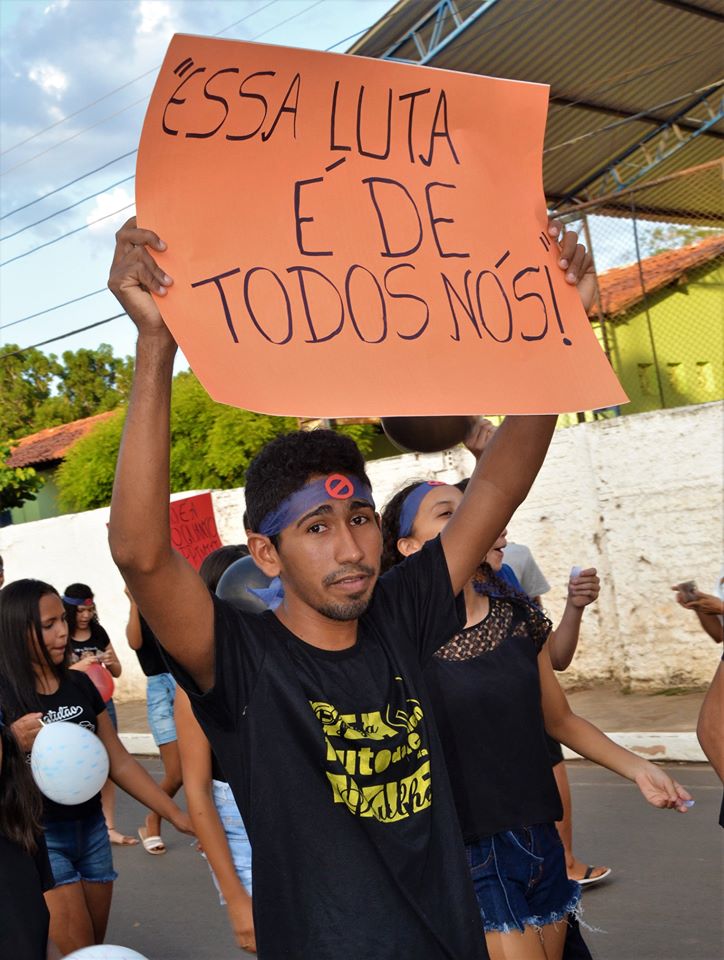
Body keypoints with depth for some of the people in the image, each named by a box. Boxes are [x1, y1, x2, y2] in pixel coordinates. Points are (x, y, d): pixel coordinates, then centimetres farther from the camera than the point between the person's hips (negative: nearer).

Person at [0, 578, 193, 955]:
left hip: (92, 830, 6)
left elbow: (119, 763, 8)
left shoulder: (79, 684, 4)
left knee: (97, 948, 15)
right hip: (39, 838, -6)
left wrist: (177, 816, 5)